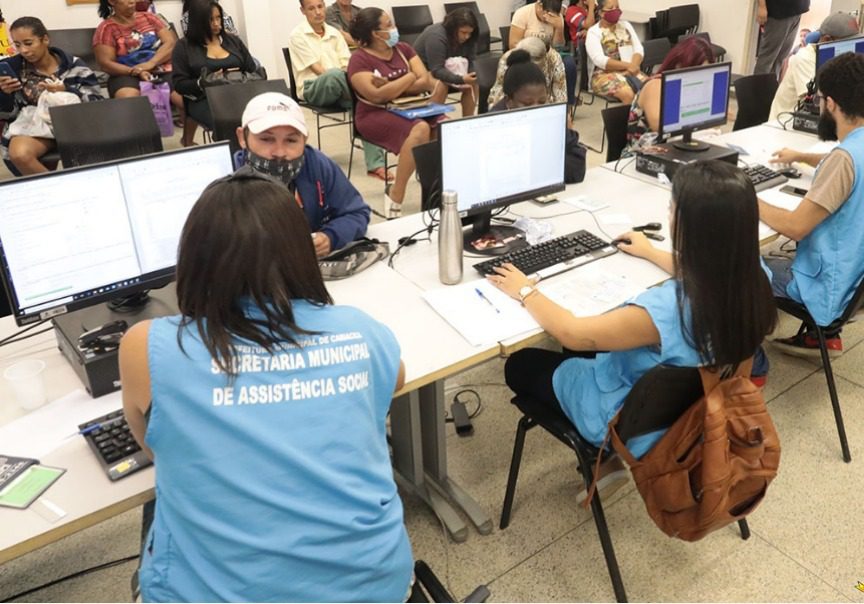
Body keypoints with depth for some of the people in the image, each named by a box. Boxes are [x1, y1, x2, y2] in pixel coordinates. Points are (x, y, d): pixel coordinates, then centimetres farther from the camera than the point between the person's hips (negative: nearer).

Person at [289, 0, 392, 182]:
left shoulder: (334, 32, 15)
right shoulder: (298, 35, 0)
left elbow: (348, 66, 8)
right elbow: (318, 70, -10)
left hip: (337, 89, 4)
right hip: (313, 89, -4)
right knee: (335, 74, -40)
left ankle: (375, 164, -32)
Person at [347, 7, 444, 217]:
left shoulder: (402, 49, 10)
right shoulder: (359, 59, -7)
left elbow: (426, 81, -1)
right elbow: (377, 95, -20)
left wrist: (391, 87, -17)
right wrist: (412, 77, -9)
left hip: (408, 109, 5)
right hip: (376, 115, -5)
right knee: (420, 129, -33)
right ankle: (395, 195, -24)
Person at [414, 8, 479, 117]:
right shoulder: (436, 36, -31)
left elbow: (470, 61, -8)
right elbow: (436, 70, -35)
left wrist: (469, 77, -31)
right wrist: (461, 79, -45)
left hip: (448, 70, 7)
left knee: (473, 85, -12)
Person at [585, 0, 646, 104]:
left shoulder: (626, 25, 17)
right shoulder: (593, 32, -1)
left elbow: (638, 49, 8)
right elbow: (600, 60, -14)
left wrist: (633, 66, -14)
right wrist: (627, 65, -21)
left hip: (630, 71, 5)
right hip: (604, 74, -5)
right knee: (628, 93, -34)